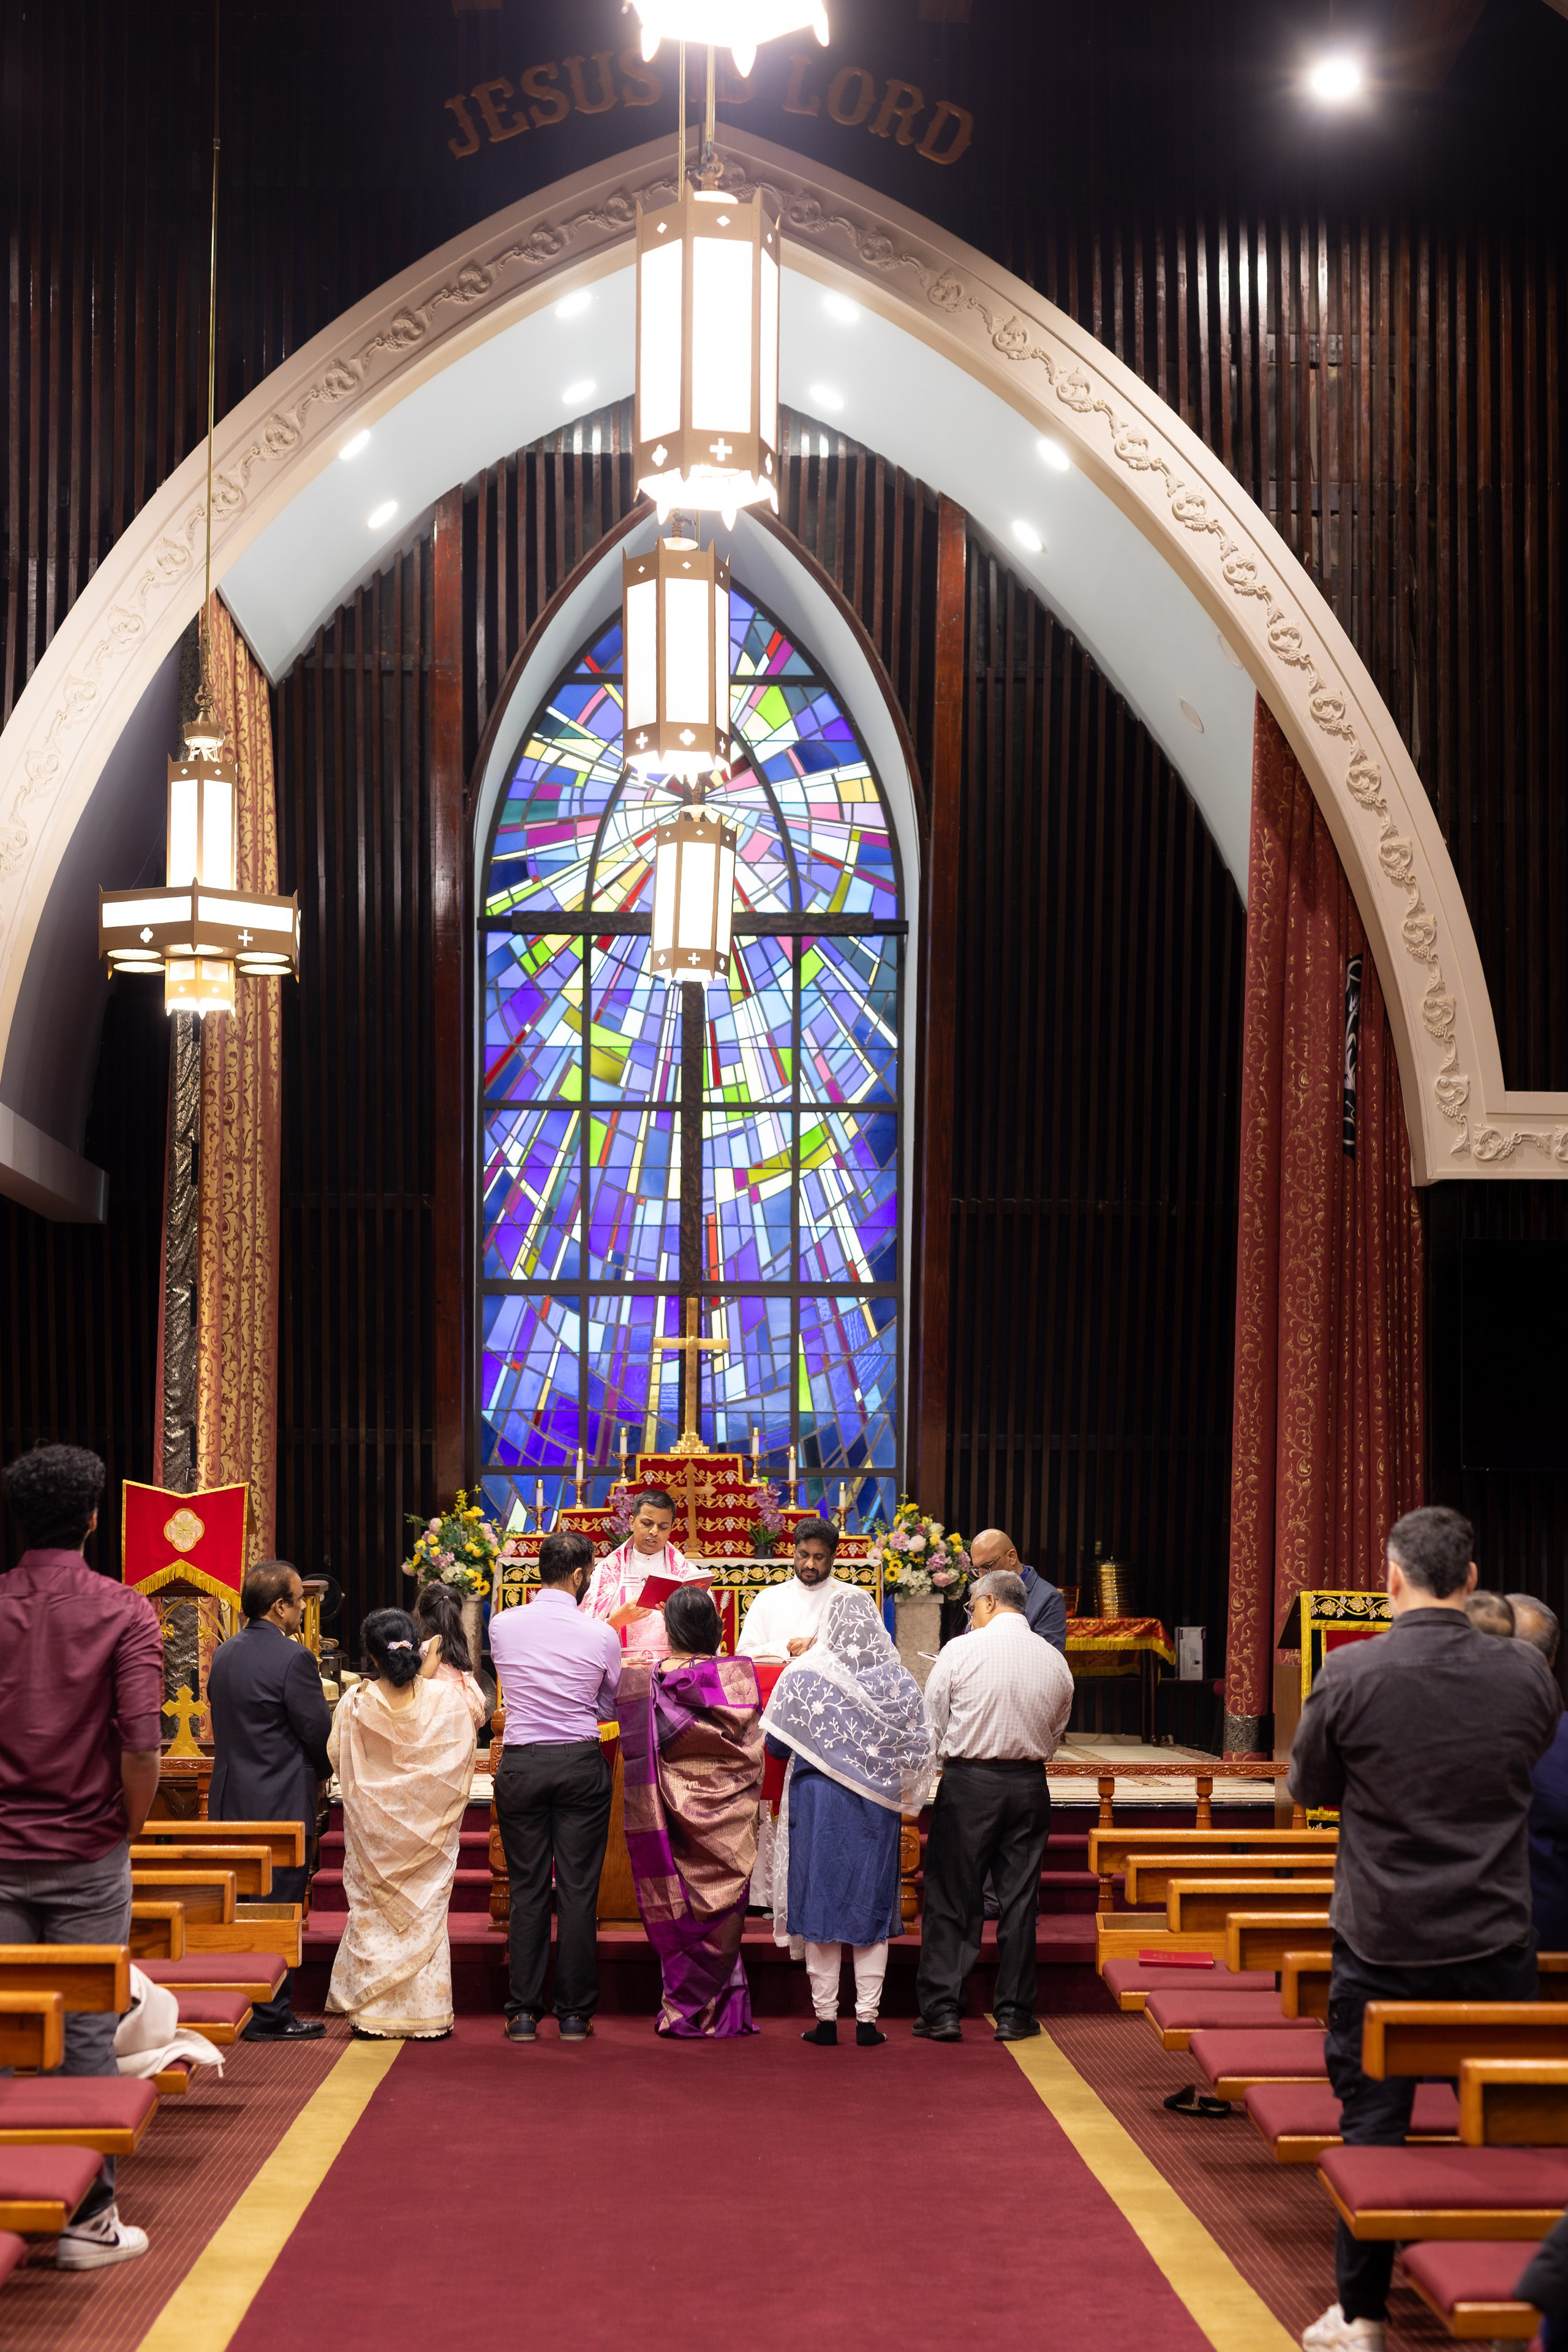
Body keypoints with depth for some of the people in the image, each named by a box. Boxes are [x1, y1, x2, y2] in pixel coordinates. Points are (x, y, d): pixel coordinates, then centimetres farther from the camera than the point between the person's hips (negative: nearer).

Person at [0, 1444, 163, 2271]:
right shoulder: (123, 1613, -8)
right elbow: (141, 1742, -16)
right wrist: (132, 1824, 0)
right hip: (87, 1854, -2)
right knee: (87, 2031, 5)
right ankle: (89, 2217, 10)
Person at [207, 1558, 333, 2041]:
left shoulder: (224, 1654, 7)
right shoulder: (293, 1658, -17)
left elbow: (223, 1721, 13)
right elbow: (320, 1732, -12)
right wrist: (321, 1770, 8)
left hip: (231, 1800, 8)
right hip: (282, 1805, -8)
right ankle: (271, 2016, 5)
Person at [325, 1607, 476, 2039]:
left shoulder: (355, 1703, -13)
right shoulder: (446, 1698, -14)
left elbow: (335, 1757, 0)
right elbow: (477, 1713, 6)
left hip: (372, 1826, 0)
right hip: (430, 1828, 0)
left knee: (372, 1915, 12)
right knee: (426, 1915, 11)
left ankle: (372, 2013, 12)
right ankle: (426, 2015, 12)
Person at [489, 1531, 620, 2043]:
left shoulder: (502, 1625, -1)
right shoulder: (602, 1635, -6)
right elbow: (608, 1706, 7)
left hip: (520, 1764, 1)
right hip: (581, 1764, -1)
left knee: (526, 1890, 8)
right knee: (578, 1890, 4)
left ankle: (523, 2012, 9)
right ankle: (575, 2013, 8)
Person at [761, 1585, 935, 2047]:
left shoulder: (802, 1675, -7)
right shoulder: (899, 1679, -2)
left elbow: (776, 1744, -2)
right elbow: (921, 1748, 1)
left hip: (818, 1802, -1)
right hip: (877, 1806, 1)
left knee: (820, 1902, 6)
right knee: (872, 1905, 9)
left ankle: (825, 2018, 7)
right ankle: (867, 2020, 7)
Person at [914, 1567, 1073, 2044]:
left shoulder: (960, 1651, -8)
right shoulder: (1055, 1660, 3)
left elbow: (931, 1723, -2)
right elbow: (1055, 1736, 12)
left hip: (968, 1783, -3)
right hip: (1030, 1785, 3)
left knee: (951, 1899, 3)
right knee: (1020, 1901, 8)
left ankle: (942, 2010, 3)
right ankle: (1014, 2014, 12)